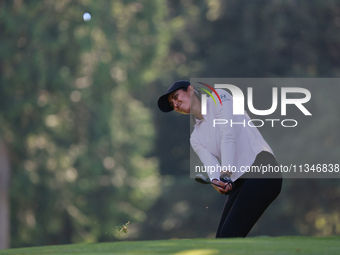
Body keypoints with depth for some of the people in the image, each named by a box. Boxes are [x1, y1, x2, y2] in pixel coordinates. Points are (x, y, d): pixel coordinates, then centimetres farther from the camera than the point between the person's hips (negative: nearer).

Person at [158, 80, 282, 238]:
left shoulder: (218, 98, 5)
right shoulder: (196, 138, 22)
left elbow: (228, 135, -11)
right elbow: (209, 162, 2)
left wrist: (226, 172, -25)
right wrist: (215, 180, -23)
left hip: (260, 170, -8)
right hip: (237, 182, 8)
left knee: (229, 236, -21)